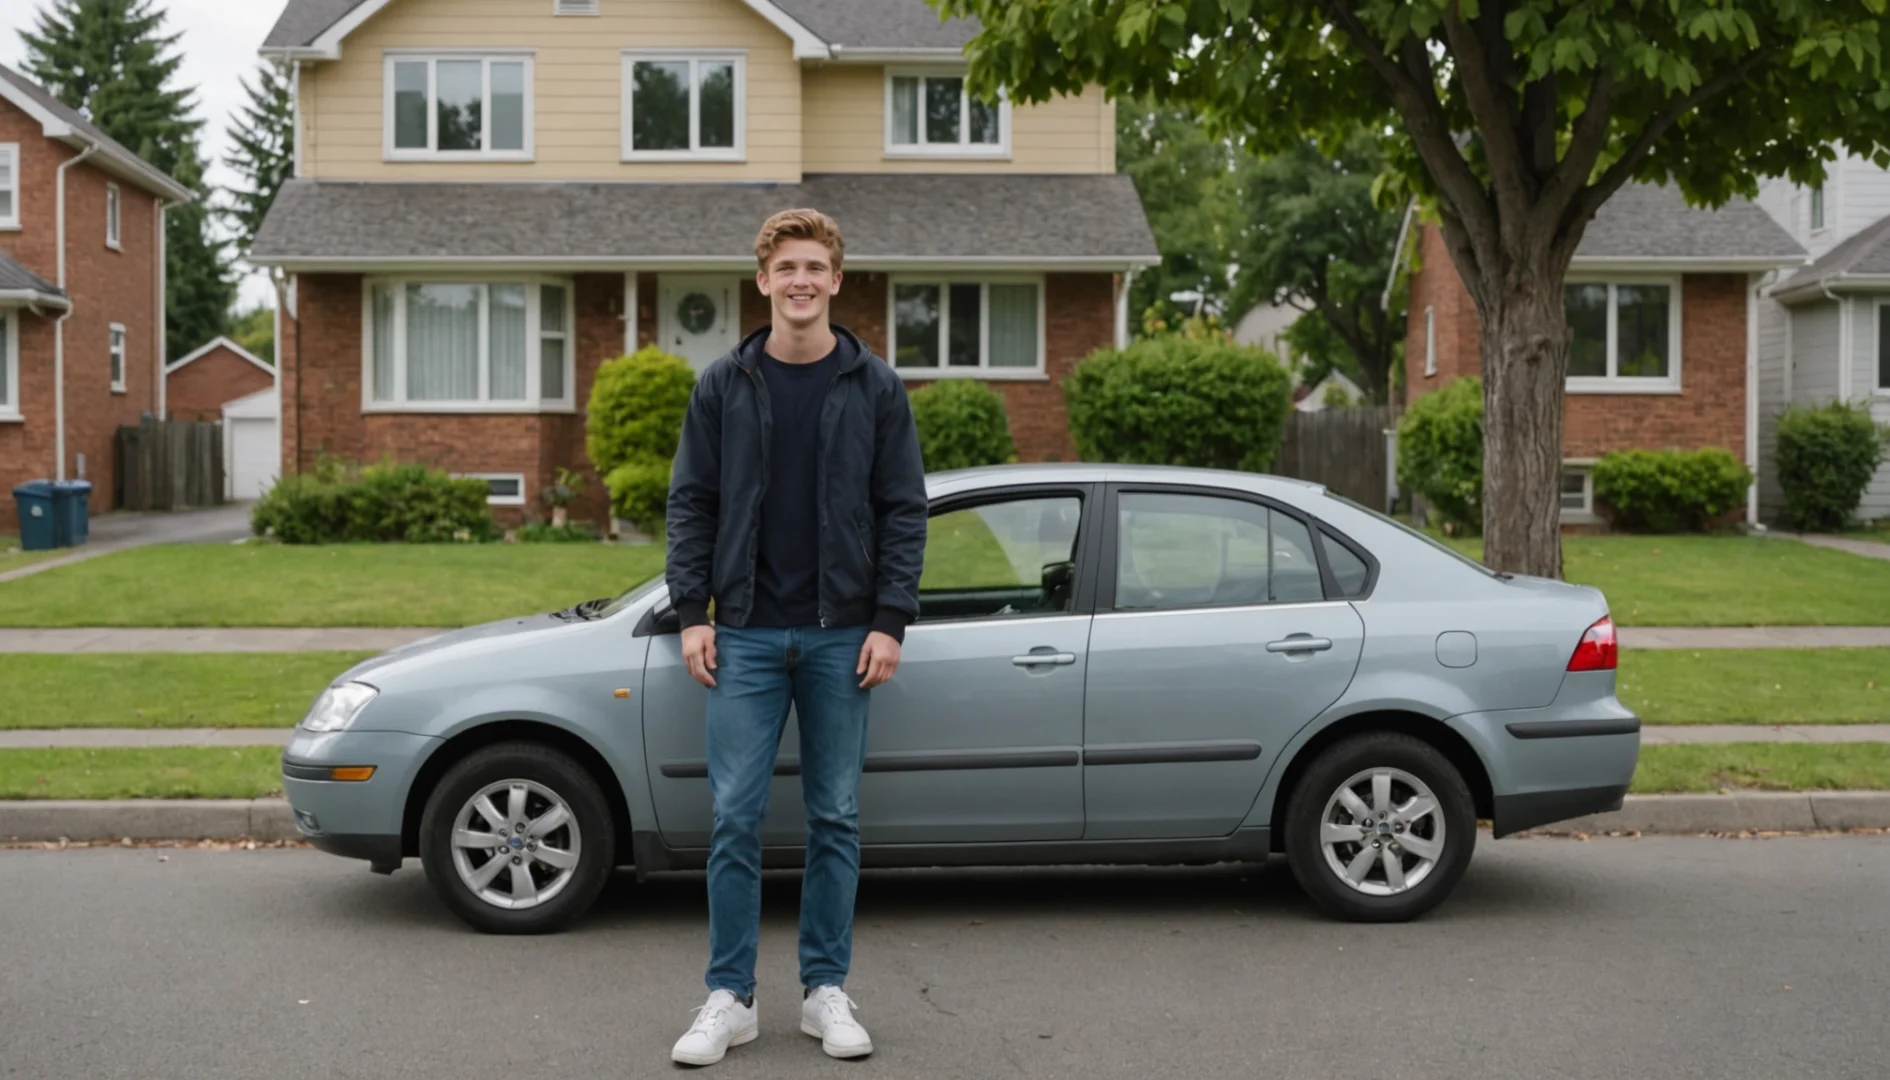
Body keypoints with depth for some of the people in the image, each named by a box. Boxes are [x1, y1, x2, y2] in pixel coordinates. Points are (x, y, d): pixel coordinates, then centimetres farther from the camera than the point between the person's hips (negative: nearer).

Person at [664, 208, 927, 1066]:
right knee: (735, 819, 0)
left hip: (841, 634, 0)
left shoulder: (874, 386, 2)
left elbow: (903, 509, 1)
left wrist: (890, 622, -6)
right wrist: (691, 614, -3)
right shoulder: (723, 385, 4)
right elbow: (690, 503, 5)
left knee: (835, 819, 6)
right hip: (747, 635, 0)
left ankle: (826, 991, 17)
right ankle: (729, 997, 10)